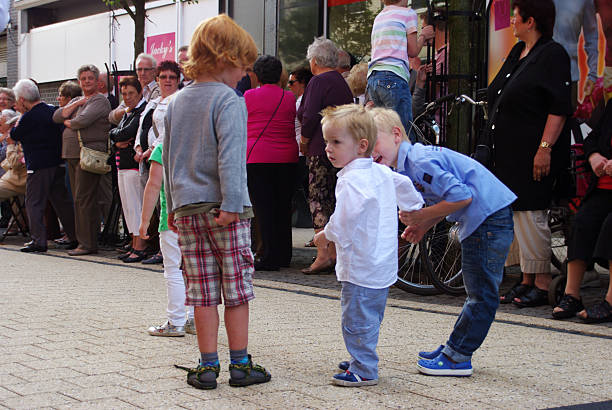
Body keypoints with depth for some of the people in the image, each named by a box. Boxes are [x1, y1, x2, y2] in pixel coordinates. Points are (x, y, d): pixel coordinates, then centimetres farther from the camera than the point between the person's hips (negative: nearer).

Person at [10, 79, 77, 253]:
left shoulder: (29, 117, -14)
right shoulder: (52, 110, 7)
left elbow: (14, 135, -1)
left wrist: (22, 113, 2)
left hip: (38, 167, -7)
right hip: (57, 163, 7)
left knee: (34, 203, -1)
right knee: (61, 201, 13)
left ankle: (38, 241, -5)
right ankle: (75, 237, 14)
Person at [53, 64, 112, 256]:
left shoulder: (100, 100, -5)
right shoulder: (76, 100, 22)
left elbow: (82, 120, -19)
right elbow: (57, 117, 9)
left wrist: (68, 122, 1)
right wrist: (76, 104, -2)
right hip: (72, 154, 9)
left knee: (84, 199, -10)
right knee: (78, 200, 9)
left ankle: (88, 244, -8)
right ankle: (82, 240, 13)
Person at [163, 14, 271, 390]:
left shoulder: (177, 102, 13)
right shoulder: (229, 101, -9)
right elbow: (230, 157, -19)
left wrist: (174, 206, 22)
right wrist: (232, 203, -21)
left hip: (187, 208, 6)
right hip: (221, 207, -6)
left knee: (202, 291, 8)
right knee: (237, 288, 4)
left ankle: (208, 366, 10)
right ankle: (240, 364, 10)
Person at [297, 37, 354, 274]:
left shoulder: (318, 82, -7)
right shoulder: (342, 83, 19)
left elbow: (310, 117, -15)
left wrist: (304, 143, 0)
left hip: (322, 150, -8)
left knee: (318, 199, -8)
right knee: (334, 201, 11)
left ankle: (323, 255, -14)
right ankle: (334, 254, 13)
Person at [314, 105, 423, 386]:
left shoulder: (351, 180, -21)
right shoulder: (382, 173, 8)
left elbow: (343, 222, -24)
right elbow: (403, 186, 24)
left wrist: (326, 236, -4)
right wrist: (414, 208, 44)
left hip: (360, 267, -10)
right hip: (383, 265, 10)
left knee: (357, 319, -2)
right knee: (370, 317, 19)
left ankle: (364, 371, 3)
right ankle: (363, 360, 30)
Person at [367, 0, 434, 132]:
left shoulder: (378, 17, 24)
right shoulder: (408, 13, 3)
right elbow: (413, 51, 3)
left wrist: (422, 39, 34)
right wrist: (423, 35, 22)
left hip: (372, 79, 7)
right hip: (393, 78, -7)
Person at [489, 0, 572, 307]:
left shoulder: (553, 54, -10)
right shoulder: (518, 52, 17)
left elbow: (559, 109, -16)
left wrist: (545, 148, -22)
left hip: (534, 152, -9)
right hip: (510, 150, 9)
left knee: (530, 213, -7)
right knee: (518, 213, 10)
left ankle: (542, 285, -1)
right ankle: (526, 281, 16)